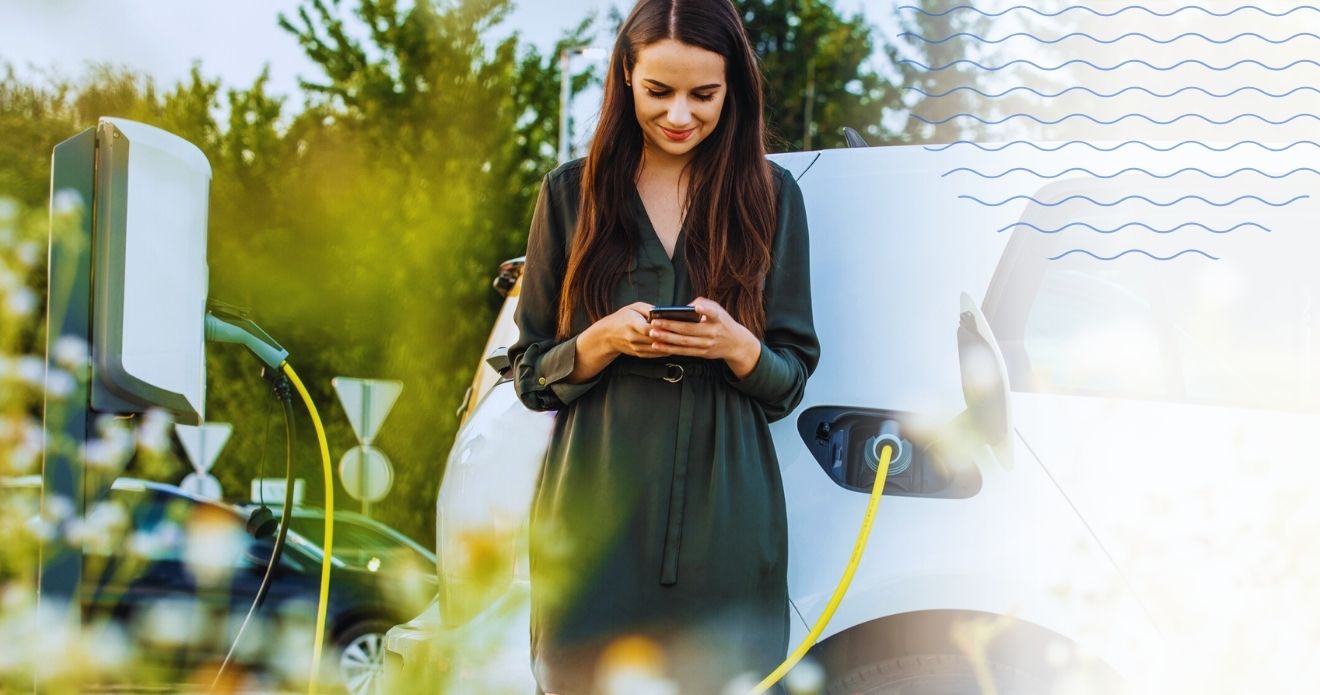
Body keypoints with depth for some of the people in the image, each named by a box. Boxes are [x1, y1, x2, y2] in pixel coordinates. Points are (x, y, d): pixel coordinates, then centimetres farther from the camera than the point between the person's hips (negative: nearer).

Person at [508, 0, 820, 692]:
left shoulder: (770, 194, 4)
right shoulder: (571, 193, 4)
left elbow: (790, 380, 6)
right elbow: (530, 376, 7)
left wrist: (734, 345, -14)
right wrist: (604, 340, -12)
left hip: (724, 526, 0)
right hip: (595, 523, 0)